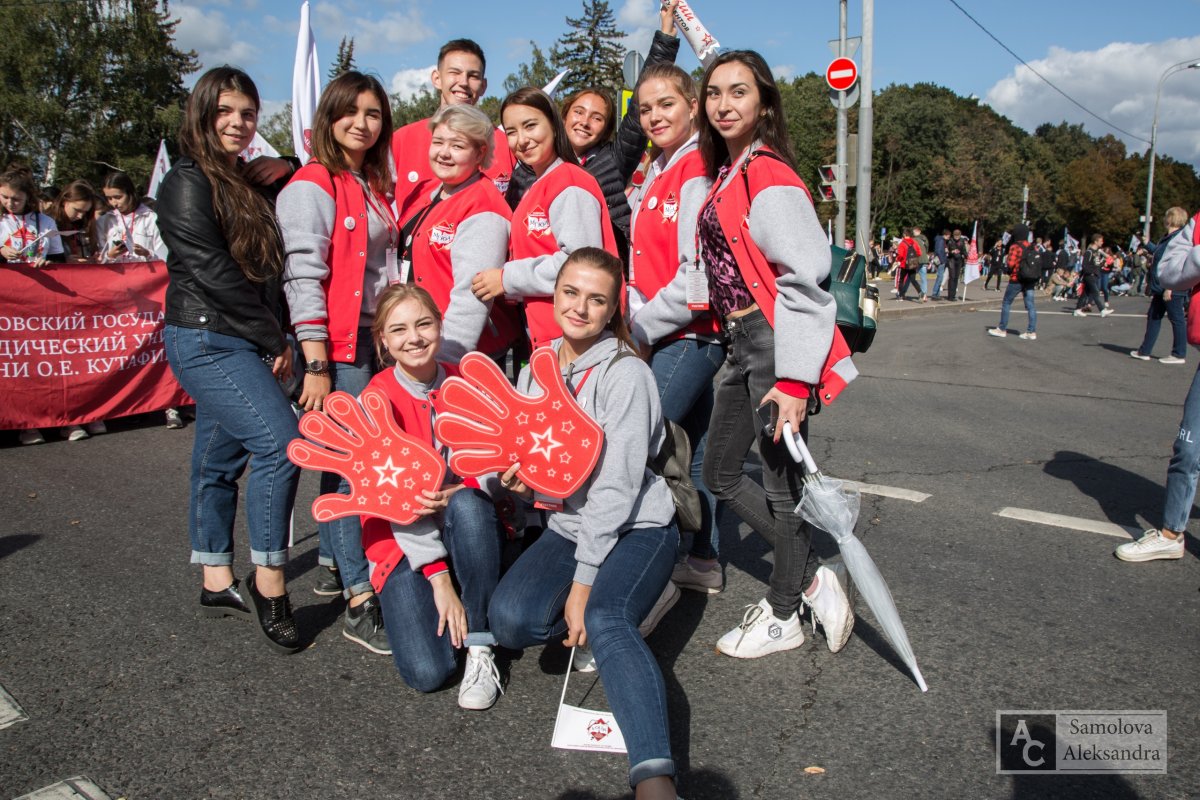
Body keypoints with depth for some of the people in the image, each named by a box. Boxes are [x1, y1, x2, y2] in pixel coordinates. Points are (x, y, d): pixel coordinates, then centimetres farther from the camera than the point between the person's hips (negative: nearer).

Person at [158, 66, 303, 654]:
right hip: (205, 341, -8)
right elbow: (213, 273, -17)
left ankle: (218, 584, 21)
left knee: (220, 460, 12)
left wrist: (275, 336, 4)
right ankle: (268, 583, -8)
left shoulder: (246, 183, 18)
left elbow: (265, 270, 17)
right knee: (281, 441, -18)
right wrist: (273, 339, -12)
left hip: (238, 345, 8)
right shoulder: (187, 183, -8)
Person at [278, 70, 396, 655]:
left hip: (374, 340, 8)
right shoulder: (312, 186, -7)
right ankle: (360, 604, -6)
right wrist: (317, 365, -21)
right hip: (338, 346, -8)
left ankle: (333, 563, 27)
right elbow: (304, 278, -15)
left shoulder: (373, 186, 18)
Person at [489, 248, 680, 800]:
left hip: (637, 527, -5)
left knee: (605, 620, -34)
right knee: (509, 618, -21)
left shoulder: (626, 374, -13)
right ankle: (590, 622, 7)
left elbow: (617, 486, -18)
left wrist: (584, 579, -19)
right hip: (568, 527, 6)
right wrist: (516, 479, -11)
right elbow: (532, 463, 14)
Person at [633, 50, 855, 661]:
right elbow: (702, 275, 20)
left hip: (775, 341, -10)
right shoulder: (724, 178, 17)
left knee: (782, 480, 1)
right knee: (721, 474, 15)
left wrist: (794, 379, -26)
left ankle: (782, 616, 20)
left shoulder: (770, 178, -12)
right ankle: (809, 580, 26)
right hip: (742, 345, 10)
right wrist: (639, 328, 20)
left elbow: (804, 278, -20)